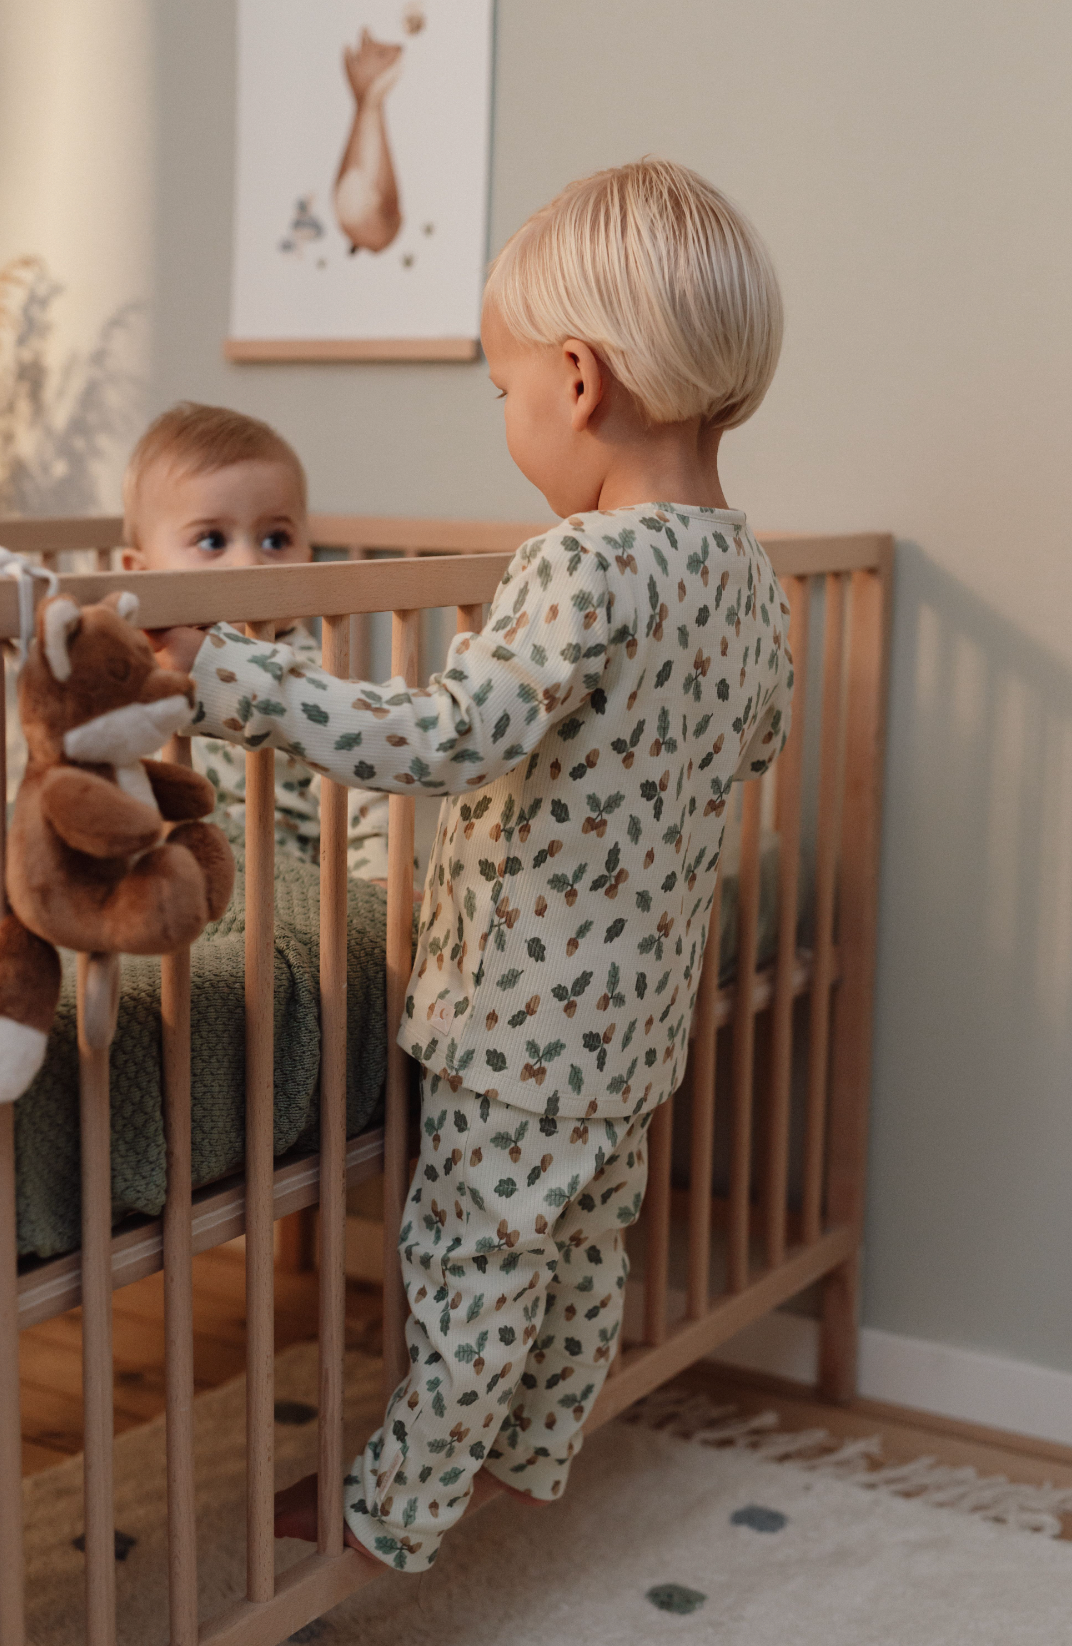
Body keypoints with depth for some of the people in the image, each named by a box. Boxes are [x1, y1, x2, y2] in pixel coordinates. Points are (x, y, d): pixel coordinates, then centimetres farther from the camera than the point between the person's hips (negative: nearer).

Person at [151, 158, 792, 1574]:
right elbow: (757, 741, 16)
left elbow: (449, 739, -34)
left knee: (477, 1258, 7)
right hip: (639, 1003, 8)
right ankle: (537, 1450, 41)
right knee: (589, 1238, 22)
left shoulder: (589, 569, -27)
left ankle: (396, 1509, 24)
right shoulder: (748, 570, 0)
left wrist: (222, 676, -31)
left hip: (533, 1014, -8)